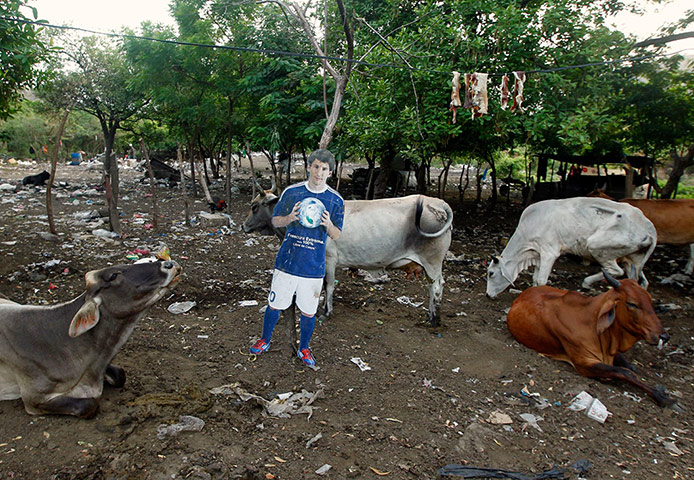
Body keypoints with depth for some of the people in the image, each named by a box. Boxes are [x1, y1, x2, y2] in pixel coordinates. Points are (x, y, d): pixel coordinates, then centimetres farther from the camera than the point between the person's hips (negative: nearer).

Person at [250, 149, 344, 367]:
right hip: (287, 261, 0)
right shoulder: (291, 192, -1)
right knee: (274, 305, 12)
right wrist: (290, 218, -16)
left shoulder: (336, 200, 0)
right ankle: (264, 340, 37)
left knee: (308, 312, 9)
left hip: (314, 266, 0)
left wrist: (328, 225, -18)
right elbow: (275, 221, 6)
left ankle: (303, 349, 33)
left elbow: (337, 235, 4)